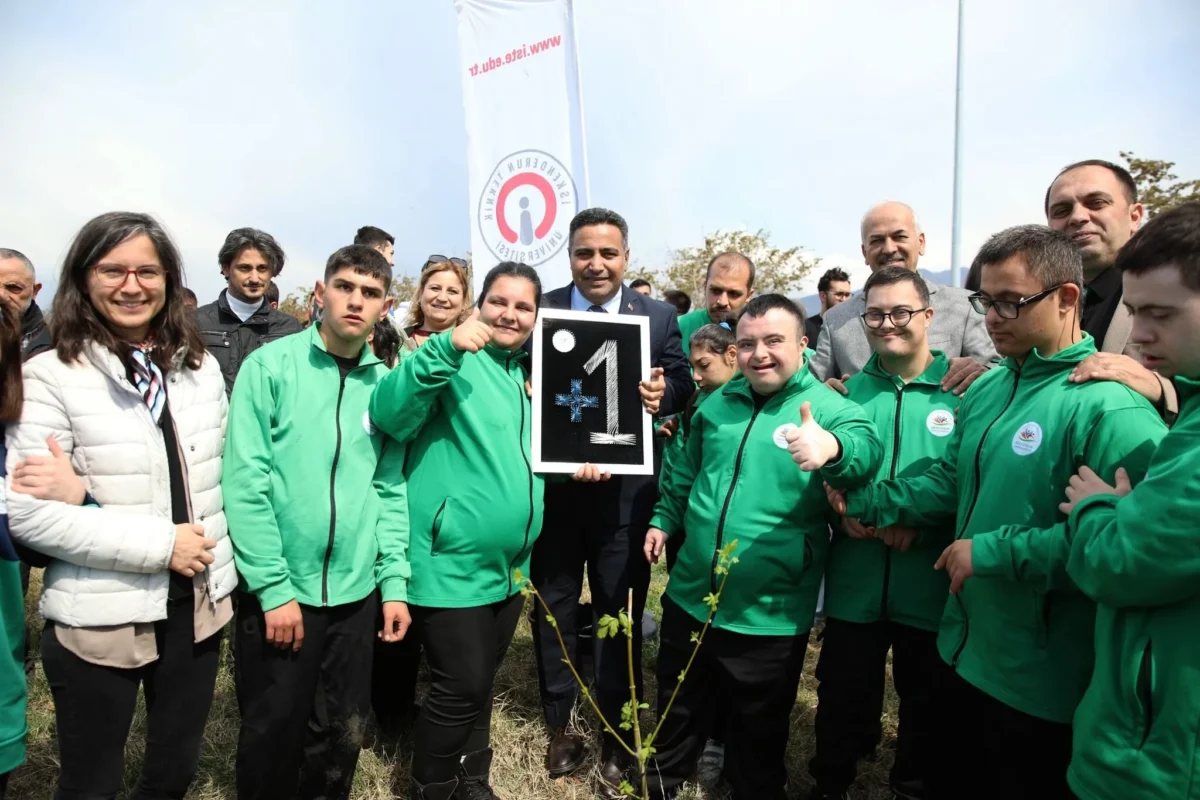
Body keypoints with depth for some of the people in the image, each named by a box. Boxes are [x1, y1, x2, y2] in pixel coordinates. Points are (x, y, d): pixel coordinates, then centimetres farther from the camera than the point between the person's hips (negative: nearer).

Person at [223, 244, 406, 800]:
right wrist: (274, 587, -14)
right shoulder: (270, 365, -7)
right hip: (279, 591, -3)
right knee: (273, 734, 14)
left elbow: (391, 491, 5)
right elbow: (244, 483, -11)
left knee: (342, 734, 17)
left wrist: (394, 583, 1)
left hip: (356, 592, 3)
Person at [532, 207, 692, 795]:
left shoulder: (659, 317, 1)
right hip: (552, 484, 1)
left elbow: (682, 383, 1)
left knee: (620, 612, 11)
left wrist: (663, 393, -21)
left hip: (623, 491, 0)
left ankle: (615, 741, 31)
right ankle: (559, 729, 36)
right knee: (553, 606, 15)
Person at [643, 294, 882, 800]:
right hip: (690, 599, 5)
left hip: (769, 619, -4)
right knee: (675, 720, 25)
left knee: (759, 738, 18)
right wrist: (663, 520, 16)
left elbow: (865, 448, -34)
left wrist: (831, 448, -54)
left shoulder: (829, 408, -11)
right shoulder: (717, 404, 4)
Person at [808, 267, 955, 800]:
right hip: (854, 583, 2)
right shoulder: (847, 391, 6)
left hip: (932, 586, -1)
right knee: (843, 704, 15)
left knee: (927, 710, 18)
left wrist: (922, 521, -19)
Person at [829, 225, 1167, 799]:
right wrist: (866, 502, -2)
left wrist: (992, 551, -27)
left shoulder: (1111, 408, -23)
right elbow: (950, 484, 11)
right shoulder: (988, 389, 6)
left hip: (1043, 686, -8)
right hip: (965, 656, 8)